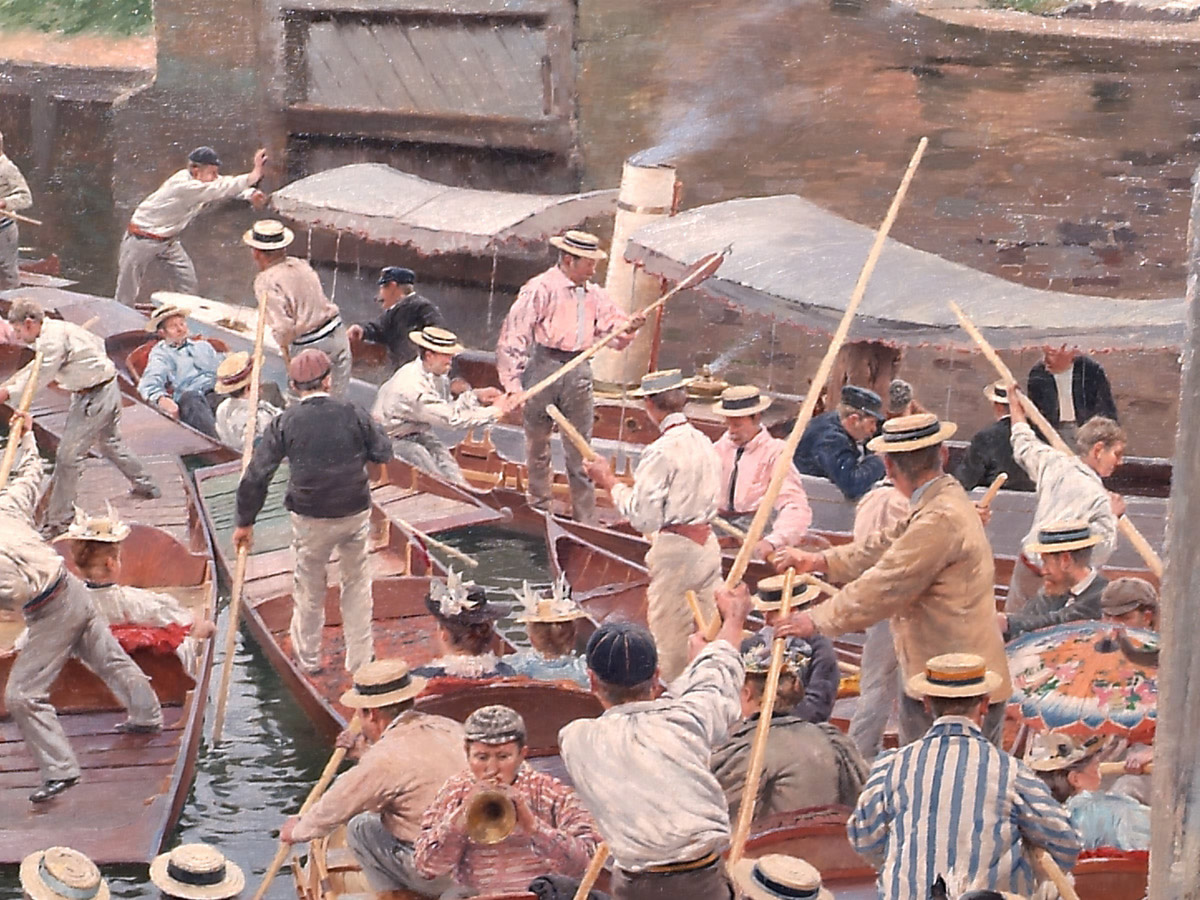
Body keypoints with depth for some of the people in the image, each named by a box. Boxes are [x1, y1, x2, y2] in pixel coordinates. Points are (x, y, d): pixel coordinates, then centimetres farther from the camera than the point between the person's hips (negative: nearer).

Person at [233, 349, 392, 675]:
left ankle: (308, 657, 32)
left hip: (310, 518, 0)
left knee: (309, 586, 17)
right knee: (357, 581, 18)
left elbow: (255, 476, -8)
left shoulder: (285, 422, -9)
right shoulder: (351, 414, -8)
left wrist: (245, 522, 0)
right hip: (355, 513, 0)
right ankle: (359, 656, 25)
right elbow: (383, 452, 2)